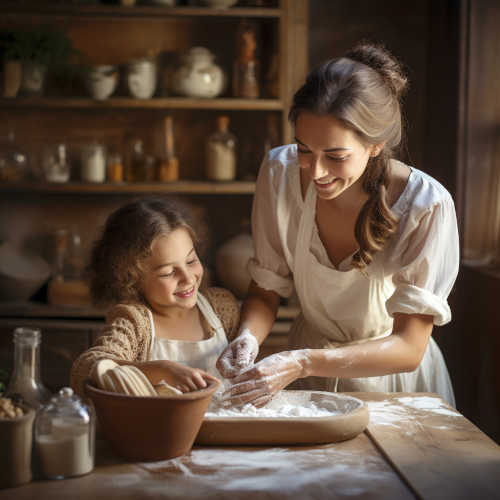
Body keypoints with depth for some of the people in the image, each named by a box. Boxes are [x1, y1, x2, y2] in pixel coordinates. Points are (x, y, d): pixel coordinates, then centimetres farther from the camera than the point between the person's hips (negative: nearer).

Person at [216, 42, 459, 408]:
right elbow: (265, 291, -5)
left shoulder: (426, 207, -24)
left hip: (395, 385, 1)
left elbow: (408, 349, -24)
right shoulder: (281, 173, -15)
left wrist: (303, 363, -37)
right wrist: (249, 337, -27)